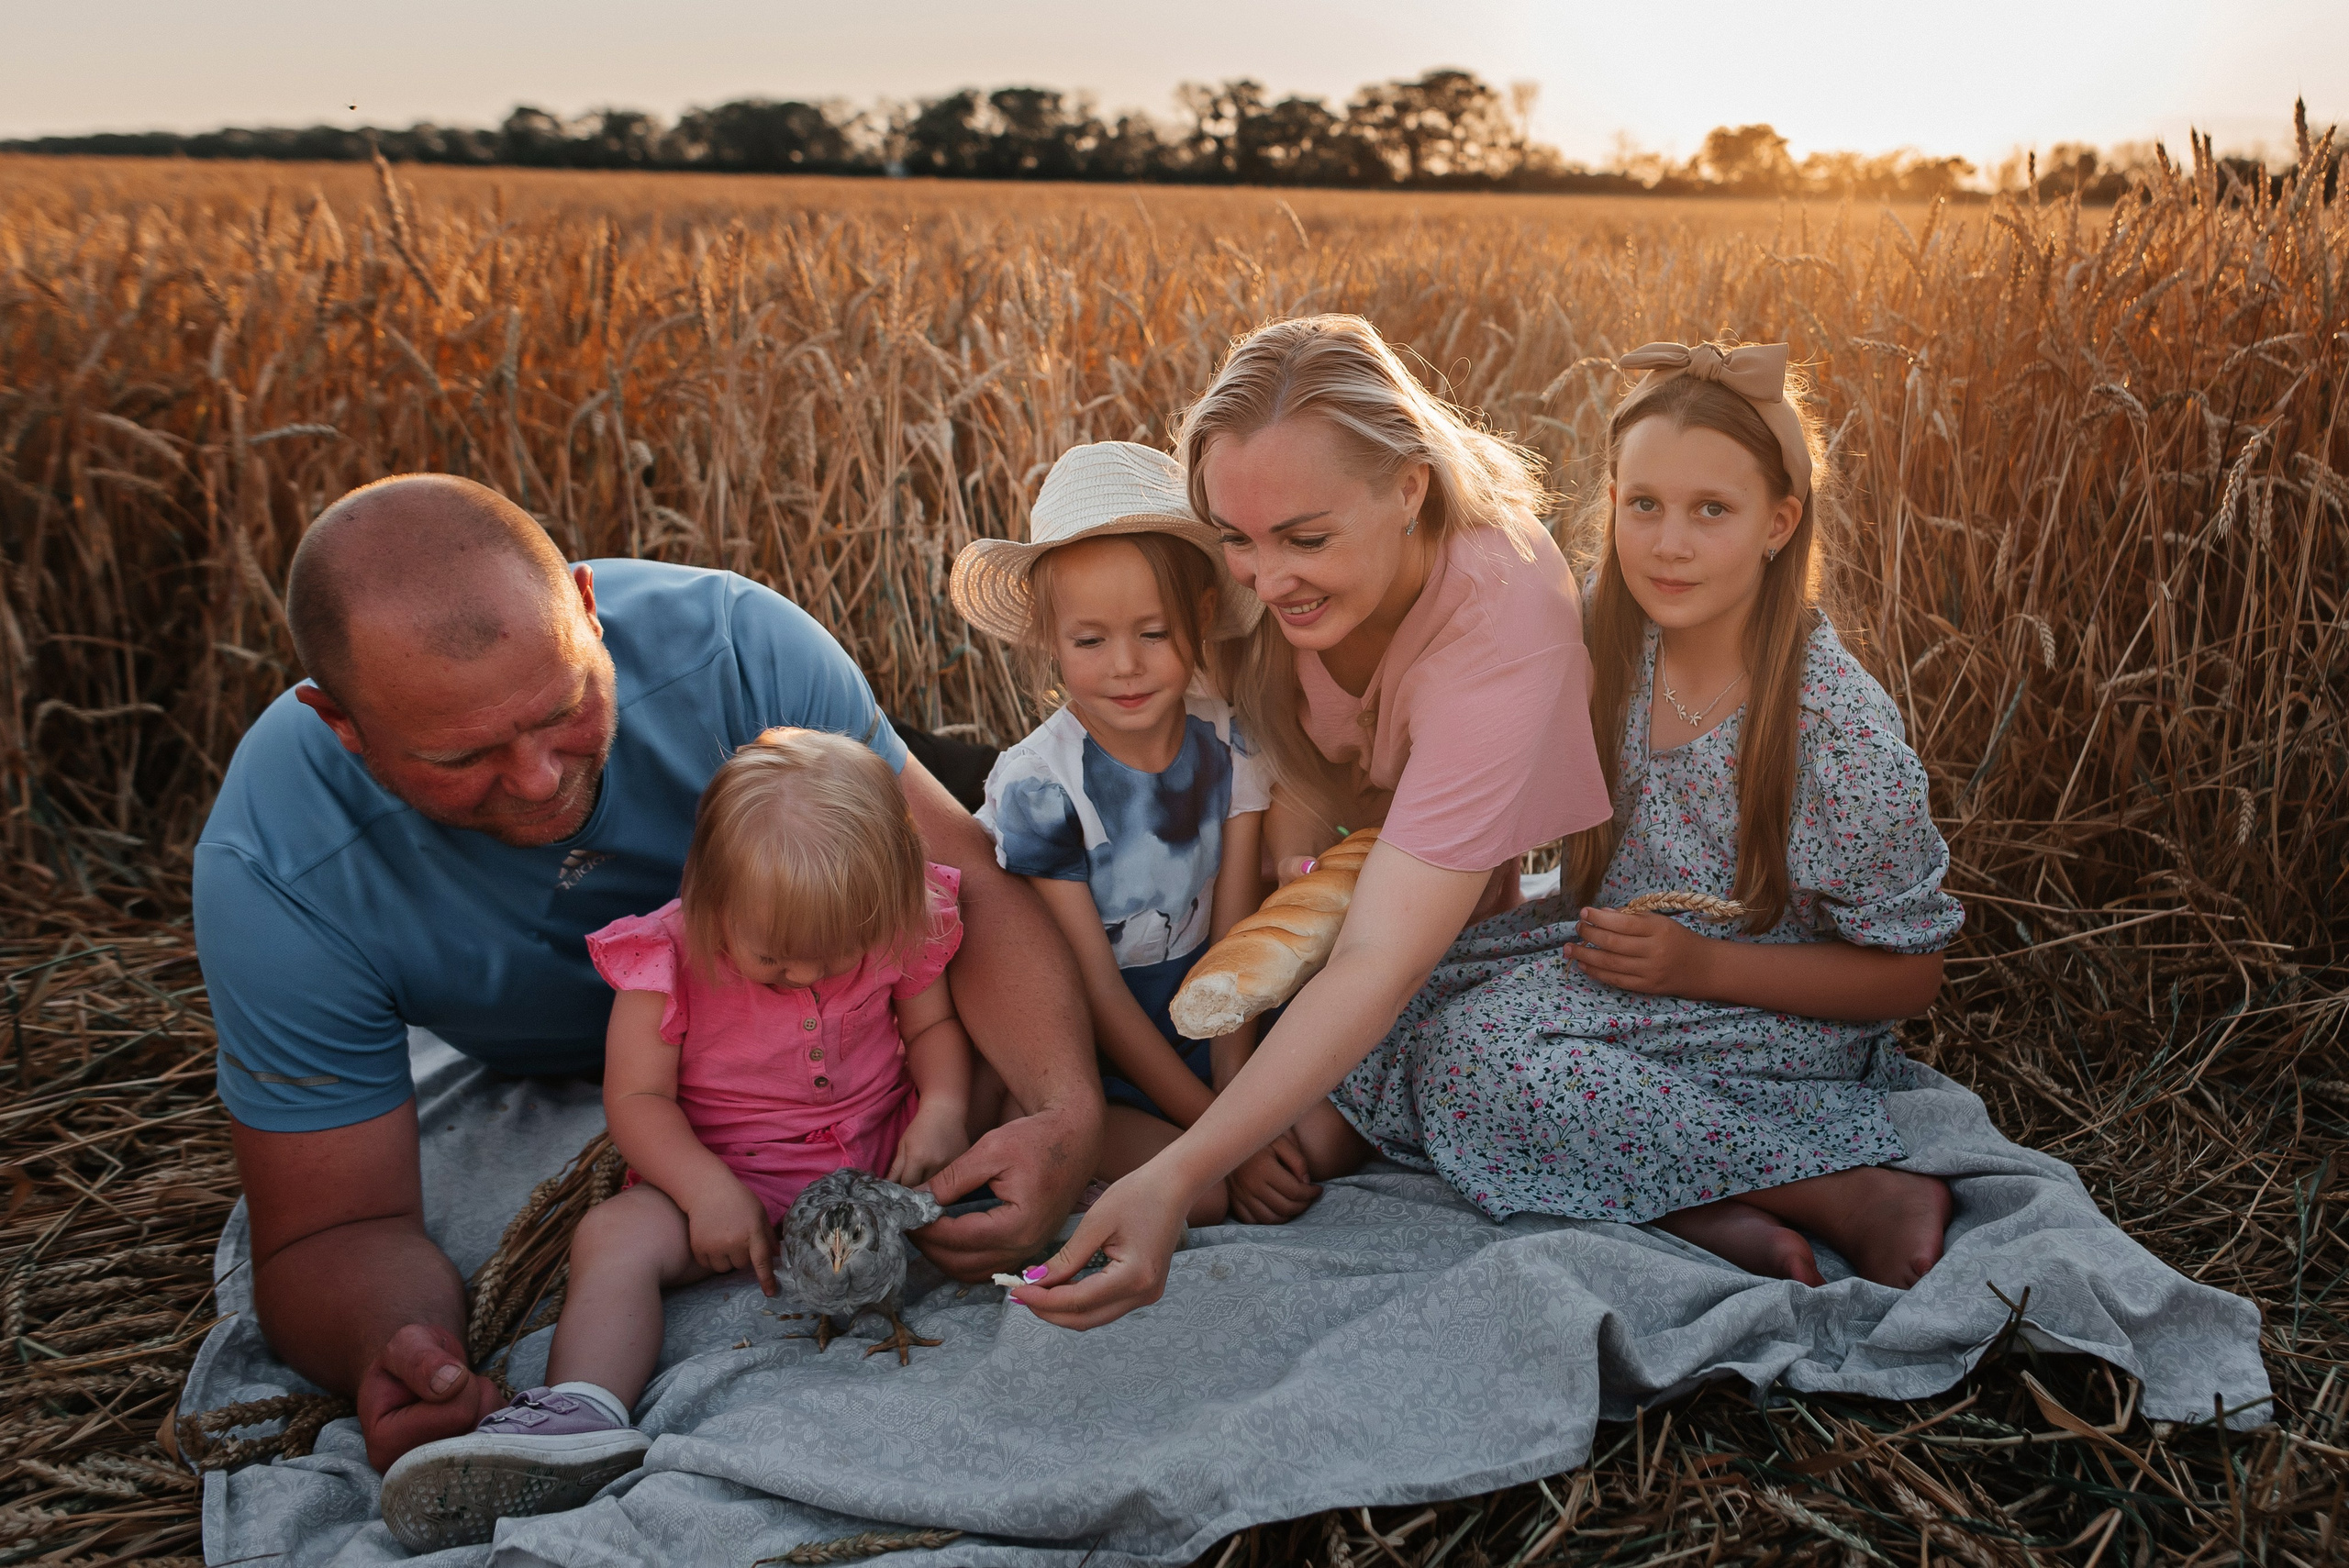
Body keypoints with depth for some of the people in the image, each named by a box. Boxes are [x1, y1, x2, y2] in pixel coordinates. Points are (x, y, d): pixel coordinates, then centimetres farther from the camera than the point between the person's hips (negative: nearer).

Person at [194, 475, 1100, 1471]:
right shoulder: (272, 875, -36)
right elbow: (337, 1230, -30)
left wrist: (1068, 1110, -50)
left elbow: (964, 884, -32)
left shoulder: (733, 646, -37)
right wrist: (392, 1348, -54)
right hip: (530, 1085, 0)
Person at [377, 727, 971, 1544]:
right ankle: (582, 1416, -42)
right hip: (723, 1169, -2)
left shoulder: (898, 933, -9)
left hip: (877, 1156, 2)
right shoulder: (669, 957, -14)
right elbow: (637, 1094, -11)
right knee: (613, 1236, -27)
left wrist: (942, 1111, -16)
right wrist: (708, 1192, -24)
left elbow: (933, 1025, 5)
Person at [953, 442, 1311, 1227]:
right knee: (1200, 1190, -26)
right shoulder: (1038, 786, -19)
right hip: (1085, 1062, -4)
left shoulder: (1229, 744, -6)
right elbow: (1097, 994, -16)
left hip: (1203, 1029, 4)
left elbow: (1233, 934, -5)